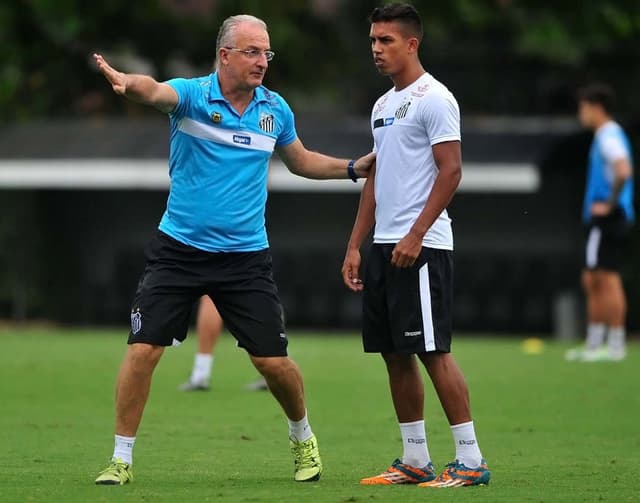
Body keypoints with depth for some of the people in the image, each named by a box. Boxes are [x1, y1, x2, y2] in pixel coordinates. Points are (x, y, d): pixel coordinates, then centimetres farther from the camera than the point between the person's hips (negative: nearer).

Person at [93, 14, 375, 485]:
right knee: (143, 349, -9)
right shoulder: (192, 94, -10)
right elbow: (156, 91, -34)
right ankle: (121, 459, 3)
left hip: (246, 256, 2)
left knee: (273, 360, 1)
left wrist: (353, 168, 11)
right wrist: (128, 83, -57)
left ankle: (303, 438, 29)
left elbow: (301, 160, 23)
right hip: (179, 249, -2)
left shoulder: (275, 109, 3)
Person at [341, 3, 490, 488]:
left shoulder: (434, 99, -9)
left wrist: (415, 236, -20)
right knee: (395, 354, 8)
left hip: (421, 247, -9)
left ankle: (471, 460, -7)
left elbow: (450, 171, -15)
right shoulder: (383, 105, 18)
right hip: (384, 247, 9)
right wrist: (355, 244, 17)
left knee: (432, 351, -10)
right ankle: (415, 461, 14)